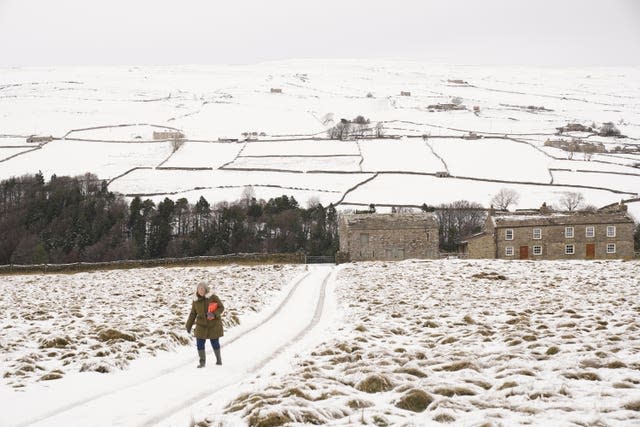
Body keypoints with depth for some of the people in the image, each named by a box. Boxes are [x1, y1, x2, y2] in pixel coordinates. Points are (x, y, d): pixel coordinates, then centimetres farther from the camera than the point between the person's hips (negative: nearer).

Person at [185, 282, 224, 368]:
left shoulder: (213, 297, -11)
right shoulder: (195, 301, 0)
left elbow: (221, 307, -7)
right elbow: (193, 314, 8)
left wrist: (214, 314, -25)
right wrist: (189, 326, 9)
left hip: (214, 325, -3)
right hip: (202, 325, 3)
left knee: (215, 343, 6)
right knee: (200, 343, -4)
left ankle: (218, 359, 30)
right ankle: (202, 361, 10)